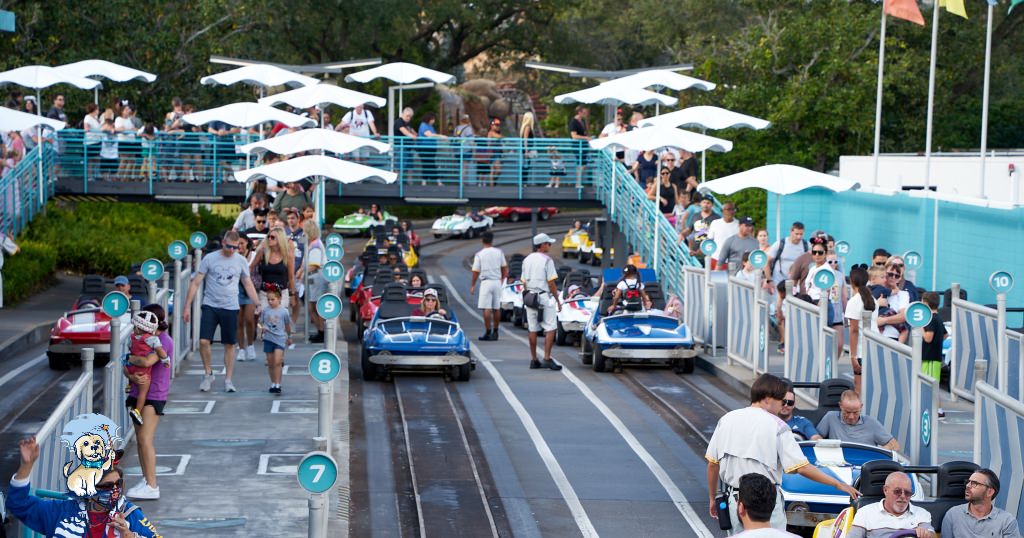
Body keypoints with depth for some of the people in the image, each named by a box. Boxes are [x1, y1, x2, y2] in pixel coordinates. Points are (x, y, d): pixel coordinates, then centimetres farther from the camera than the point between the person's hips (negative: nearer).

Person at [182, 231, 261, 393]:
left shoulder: (241, 261, 5)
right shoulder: (209, 258, -1)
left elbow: (248, 285, 12)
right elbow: (196, 283, 1)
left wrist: (258, 305, 2)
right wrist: (187, 306, -3)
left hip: (231, 308, 1)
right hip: (210, 306, -1)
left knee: (229, 344, 4)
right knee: (204, 341, -11)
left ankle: (228, 380, 14)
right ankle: (208, 374, 9)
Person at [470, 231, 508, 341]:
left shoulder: (479, 254, -6)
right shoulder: (499, 252, 3)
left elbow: (475, 272, -5)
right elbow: (504, 268, 10)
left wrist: (472, 285, 4)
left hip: (486, 282, -4)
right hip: (497, 281, 4)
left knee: (486, 308, -4)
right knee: (497, 308, 11)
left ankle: (488, 333, -8)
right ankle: (495, 332, 17)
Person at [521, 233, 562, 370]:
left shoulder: (527, 260, 11)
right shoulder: (546, 260, -10)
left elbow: (524, 282, 14)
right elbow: (551, 283, -12)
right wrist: (558, 300, -5)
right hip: (544, 297, -7)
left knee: (533, 330, 9)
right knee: (550, 329, -5)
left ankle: (533, 360, 12)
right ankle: (547, 359, -13)